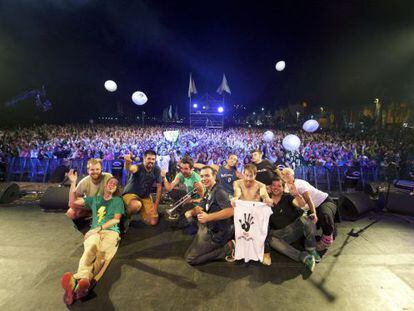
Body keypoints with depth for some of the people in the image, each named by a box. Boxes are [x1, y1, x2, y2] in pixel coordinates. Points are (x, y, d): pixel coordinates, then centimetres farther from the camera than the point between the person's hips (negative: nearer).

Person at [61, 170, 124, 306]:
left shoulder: (118, 200, 19)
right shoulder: (95, 199, 27)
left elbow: (116, 219, 6)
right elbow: (72, 203, 23)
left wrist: (99, 228, -8)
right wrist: (73, 183, 16)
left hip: (111, 231, -1)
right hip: (94, 231, 1)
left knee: (103, 252, -36)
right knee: (91, 247, -37)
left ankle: (76, 280, -58)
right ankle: (83, 279, -60)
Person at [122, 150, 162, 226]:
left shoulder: (157, 170, -9)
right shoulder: (139, 167, -22)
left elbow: (159, 187, -3)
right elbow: (130, 169, -47)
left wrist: (156, 205, -6)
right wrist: (127, 162, -71)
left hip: (146, 197, 4)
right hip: (131, 194, -4)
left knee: (153, 222, -5)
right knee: (136, 205, -39)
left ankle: (141, 211, 27)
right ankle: (126, 217, -3)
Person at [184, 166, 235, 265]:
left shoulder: (219, 191, -23)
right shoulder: (208, 191, 8)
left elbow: (230, 211, -36)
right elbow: (200, 208, 12)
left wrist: (208, 217, -40)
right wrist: (191, 212, -10)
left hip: (216, 233, -10)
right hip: (208, 228, 10)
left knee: (190, 259, -7)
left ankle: (227, 248, -3)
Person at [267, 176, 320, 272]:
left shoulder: (287, 197, -6)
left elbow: (302, 204, -23)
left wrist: (296, 194, -45)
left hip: (296, 227, -1)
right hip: (280, 233, 1)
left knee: (304, 218, -31)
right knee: (271, 239, -30)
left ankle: (311, 250, -12)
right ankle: (303, 257, -31)